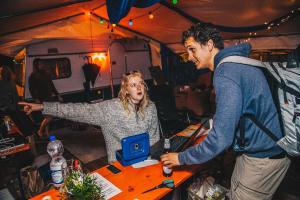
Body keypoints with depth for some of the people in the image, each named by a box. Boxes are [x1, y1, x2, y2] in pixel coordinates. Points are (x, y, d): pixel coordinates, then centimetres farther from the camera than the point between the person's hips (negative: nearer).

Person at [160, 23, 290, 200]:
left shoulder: (226, 73, -25)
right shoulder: (235, 61, 7)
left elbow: (221, 138, -28)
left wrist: (181, 158, -17)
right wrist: (206, 124, 21)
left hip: (262, 157, -9)